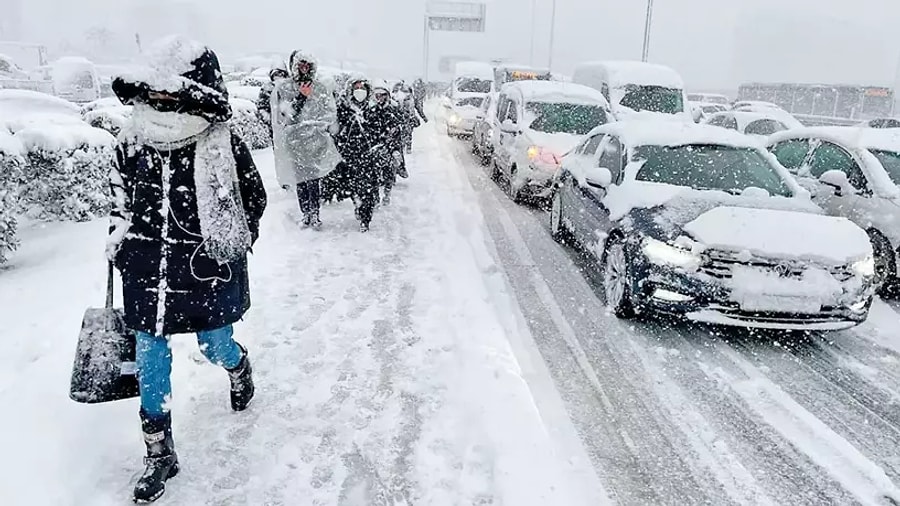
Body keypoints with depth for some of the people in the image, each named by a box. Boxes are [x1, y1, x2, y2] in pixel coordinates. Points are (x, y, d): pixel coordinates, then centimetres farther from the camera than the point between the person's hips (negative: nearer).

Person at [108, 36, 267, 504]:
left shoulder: (223, 147, -13)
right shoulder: (132, 142, -1)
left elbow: (254, 198, -2)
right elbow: (120, 195, 15)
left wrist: (231, 244, -6)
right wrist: (118, 240, 10)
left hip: (207, 272, -3)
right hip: (147, 272, 4)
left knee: (216, 348, 13)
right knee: (149, 362, 7)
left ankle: (238, 366, 54)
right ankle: (159, 454, 25)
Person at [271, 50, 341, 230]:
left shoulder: (321, 88, 7)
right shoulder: (283, 87, 3)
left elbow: (331, 114, 7)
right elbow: (284, 115, -7)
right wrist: (301, 97, -15)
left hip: (316, 141, 0)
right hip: (294, 142, 0)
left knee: (314, 180, -6)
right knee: (300, 181, 2)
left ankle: (315, 214, 4)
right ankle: (305, 214, 13)